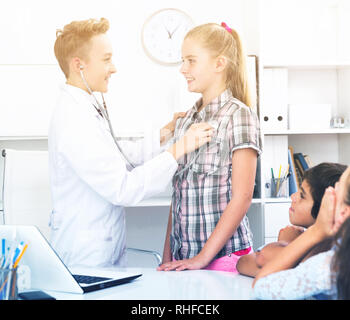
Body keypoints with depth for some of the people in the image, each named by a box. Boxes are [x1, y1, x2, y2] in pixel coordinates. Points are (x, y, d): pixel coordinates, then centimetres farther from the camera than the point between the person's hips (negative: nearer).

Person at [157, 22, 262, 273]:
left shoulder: (239, 116, -10)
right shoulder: (185, 121, 10)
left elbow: (242, 197, -14)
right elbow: (178, 196, 12)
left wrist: (203, 257, -17)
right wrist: (167, 257, 8)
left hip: (223, 255, -6)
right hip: (183, 255, 6)